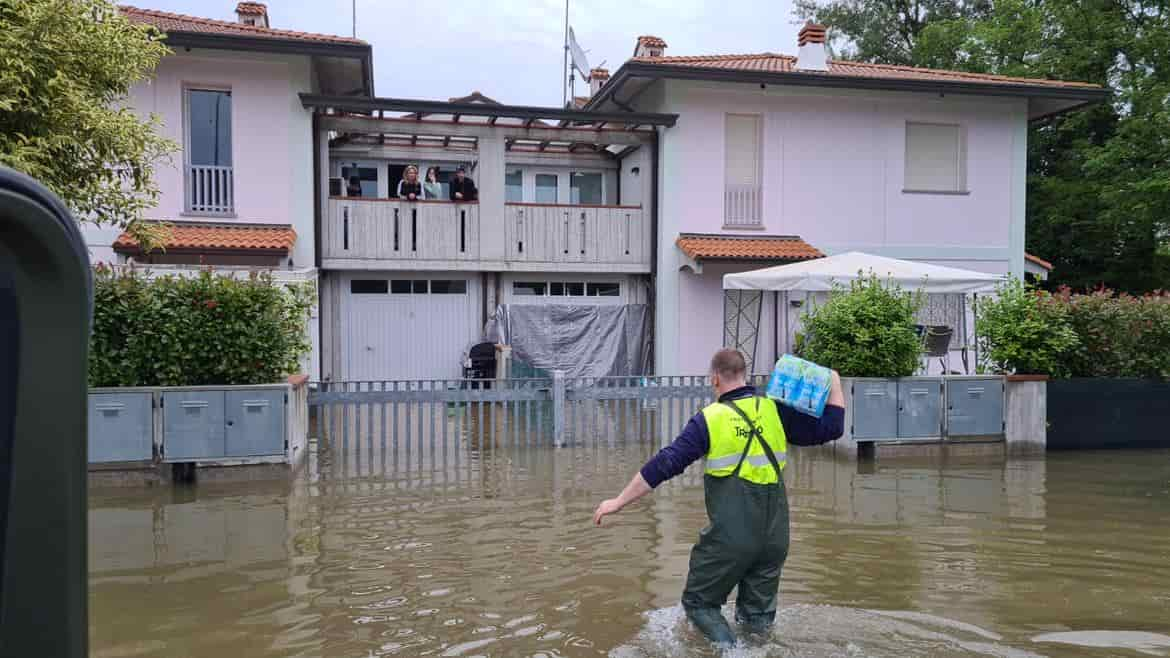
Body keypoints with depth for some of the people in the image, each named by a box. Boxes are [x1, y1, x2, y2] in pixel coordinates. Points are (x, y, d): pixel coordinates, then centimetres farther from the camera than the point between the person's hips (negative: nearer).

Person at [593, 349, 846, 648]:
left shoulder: (709, 419, -7)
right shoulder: (775, 410, 1)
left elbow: (664, 465, -9)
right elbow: (830, 427, 7)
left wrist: (619, 501, -3)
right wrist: (835, 384, 19)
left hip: (729, 537, -4)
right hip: (775, 535, 4)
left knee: (699, 602, 13)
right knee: (759, 616, 22)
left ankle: (727, 645, -6)